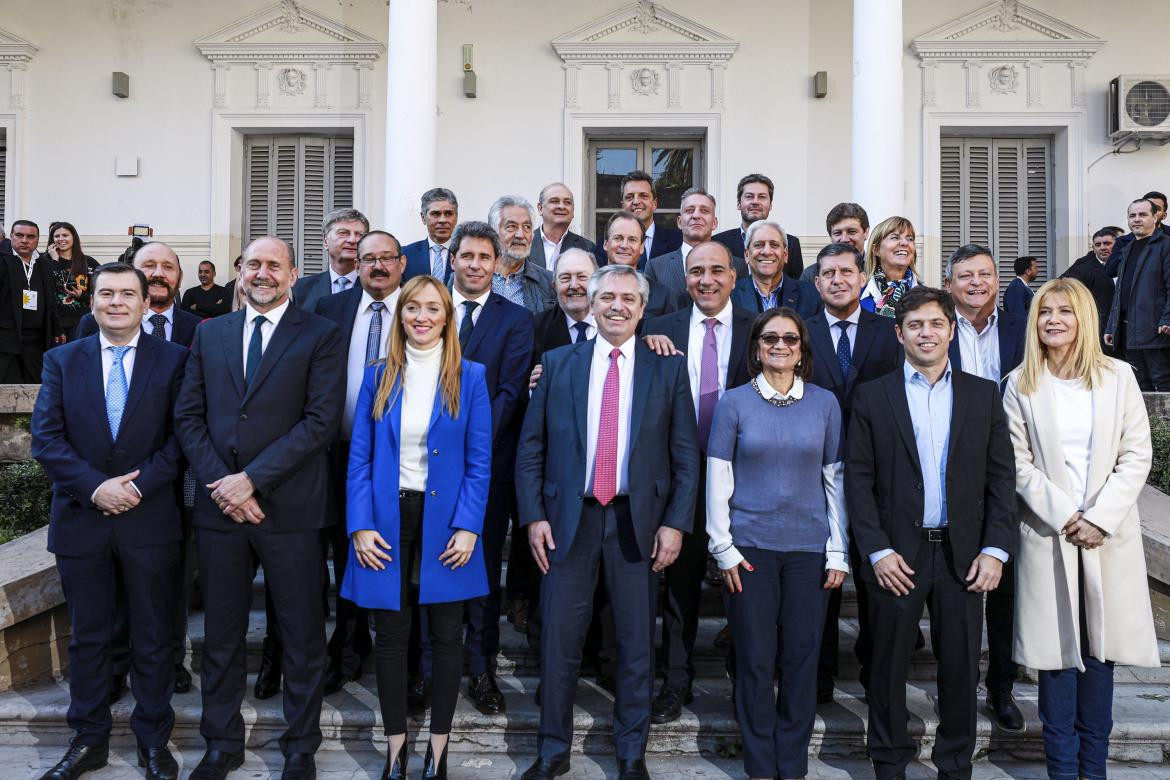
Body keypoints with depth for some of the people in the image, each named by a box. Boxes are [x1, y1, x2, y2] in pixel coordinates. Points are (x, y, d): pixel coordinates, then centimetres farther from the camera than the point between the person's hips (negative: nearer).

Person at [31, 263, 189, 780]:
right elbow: (46, 437, -2)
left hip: (150, 519, -2)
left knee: (153, 637, 9)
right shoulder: (62, 361, 6)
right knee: (88, 636, 14)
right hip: (80, 519, 2)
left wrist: (138, 485, -16)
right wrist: (96, 486, -15)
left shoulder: (173, 360, 0)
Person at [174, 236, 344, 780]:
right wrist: (220, 484, -7)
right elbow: (188, 415, 7)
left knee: (302, 635, 8)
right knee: (221, 633, 15)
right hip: (219, 506, 4)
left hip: (290, 508, -3)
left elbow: (322, 420, -11)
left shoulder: (321, 336, -2)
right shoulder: (210, 333, 11)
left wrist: (251, 479, -15)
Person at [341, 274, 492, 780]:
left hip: (444, 518, -1)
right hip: (387, 516, 1)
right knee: (390, 635, 9)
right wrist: (360, 525, -7)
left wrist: (468, 527, -11)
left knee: (446, 635, 8)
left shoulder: (470, 377, 0)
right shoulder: (377, 377, 5)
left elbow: (479, 462, -2)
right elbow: (359, 458, 3)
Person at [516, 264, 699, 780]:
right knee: (559, 641, 7)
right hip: (570, 519, 1)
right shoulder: (558, 363, 6)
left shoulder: (668, 369, 4)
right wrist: (534, 516, -2)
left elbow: (686, 456, 2)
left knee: (637, 644, 10)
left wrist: (675, 522, -5)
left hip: (638, 523, 0)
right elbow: (531, 448, 5)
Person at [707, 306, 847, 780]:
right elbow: (718, 479, 0)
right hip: (750, 547, -1)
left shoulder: (824, 403, 4)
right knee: (755, 660, 5)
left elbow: (835, 479, 5)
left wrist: (838, 551, 2)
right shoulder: (734, 403, 0)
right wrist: (723, 549, -4)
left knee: (802, 659, 7)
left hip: (809, 548, 1)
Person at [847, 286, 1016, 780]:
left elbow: (1001, 476, 5)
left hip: (963, 554, 2)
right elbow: (858, 480, -2)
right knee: (889, 666, 9)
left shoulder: (984, 394, 7)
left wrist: (995, 549, -3)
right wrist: (877, 551, -9)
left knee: (961, 667, 10)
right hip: (896, 554, -1)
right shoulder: (872, 397, 1)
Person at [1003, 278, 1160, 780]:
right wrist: (1064, 516, -11)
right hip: (1048, 533, -1)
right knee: (1058, 650, 2)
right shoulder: (1021, 384, 1)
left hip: (1109, 533, 1)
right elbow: (1019, 463, -2)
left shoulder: (1118, 377, 3)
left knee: (1100, 647, 7)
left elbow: (1136, 455, 0)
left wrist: (1100, 519, -10)